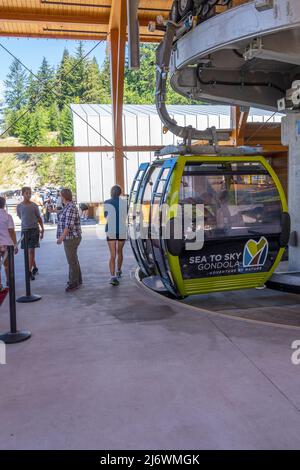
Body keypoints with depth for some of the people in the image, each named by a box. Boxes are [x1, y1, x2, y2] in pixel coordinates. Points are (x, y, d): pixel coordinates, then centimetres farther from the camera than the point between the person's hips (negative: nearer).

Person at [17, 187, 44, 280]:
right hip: (24, 230, 2)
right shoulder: (19, 206, 5)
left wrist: (42, 229, 2)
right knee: (27, 251, 9)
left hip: (34, 229, -2)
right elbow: (21, 218, 16)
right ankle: (35, 267, 26)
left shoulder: (34, 205, 2)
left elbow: (39, 218, 6)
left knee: (31, 250, -8)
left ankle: (29, 272, -7)